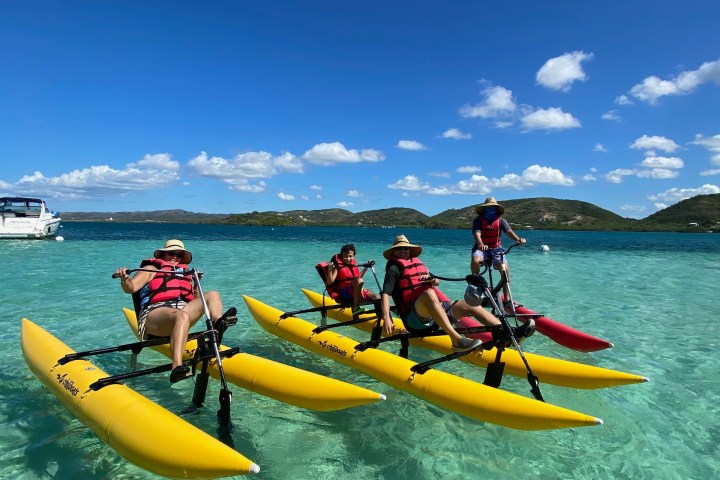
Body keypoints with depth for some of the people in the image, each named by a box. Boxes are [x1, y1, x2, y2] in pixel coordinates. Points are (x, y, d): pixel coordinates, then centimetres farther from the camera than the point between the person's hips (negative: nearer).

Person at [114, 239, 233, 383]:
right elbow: (131, 288, 5)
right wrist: (124, 279, -16)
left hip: (182, 310, 5)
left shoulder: (185, 274, 33)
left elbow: (195, 302, 27)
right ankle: (177, 367, -58)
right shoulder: (151, 269, 22)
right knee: (182, 316, -39)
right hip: (155, 314, -5)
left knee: (212, 295, -12)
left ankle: (219, 324, -45)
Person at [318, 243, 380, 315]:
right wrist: (330, 270, -32)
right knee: (360, 281, -34)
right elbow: (330, 282, -18)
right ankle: (356, 308, -34)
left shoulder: (353, 264, 12)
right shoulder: (338, 266, -7)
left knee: (377, 298, -7)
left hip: (355, 292, 7)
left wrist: (366, 267, 28)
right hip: (343, 294, -7)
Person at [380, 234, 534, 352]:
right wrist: (386, 319, -24)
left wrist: (433, 280, 5)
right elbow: (385, 294, -9)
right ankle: (457, 340, -50)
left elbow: (436, 281, 30)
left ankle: (509, 334, -21)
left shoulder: (418, 263, 24)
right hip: (415, 317, -7)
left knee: (470, 304, -6)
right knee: (428, 293, -36)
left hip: (435, 311, 7)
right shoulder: (394, 268, 3)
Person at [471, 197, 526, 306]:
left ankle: (507, 299, -10)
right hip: (481, 248, -2)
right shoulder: (478, 220, -4)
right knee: (475, 260, -35)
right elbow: (477, 234, -20)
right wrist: (481, 244, -42)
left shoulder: (501, 220, 2)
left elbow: (509, 231, -15)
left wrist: (518, 239, -37)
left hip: (496, 248, 2)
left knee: (505, 268, -19)